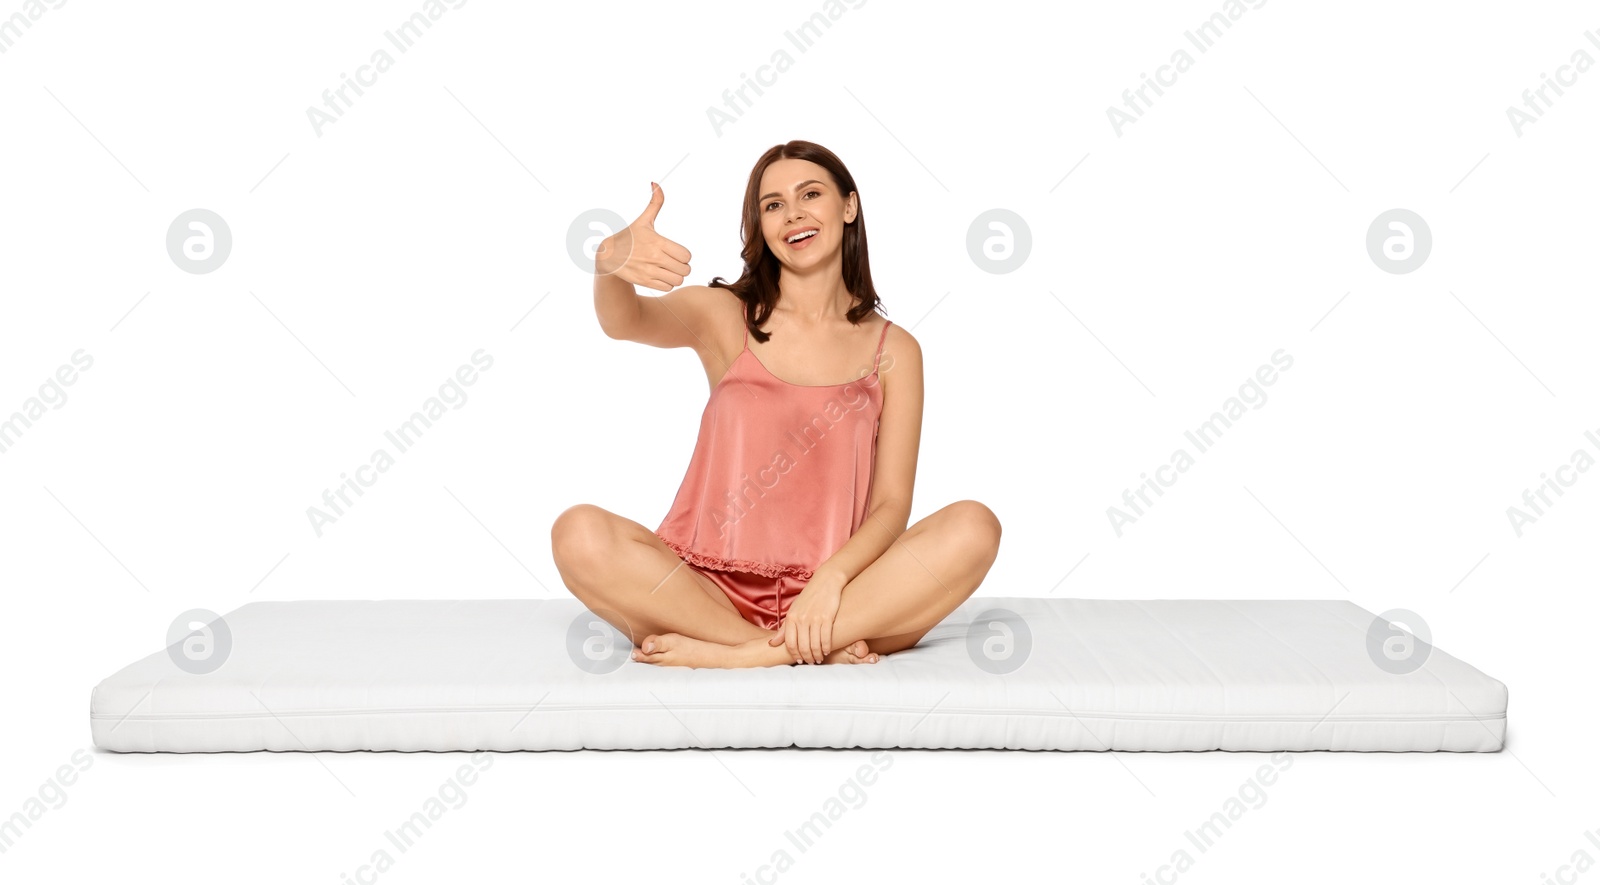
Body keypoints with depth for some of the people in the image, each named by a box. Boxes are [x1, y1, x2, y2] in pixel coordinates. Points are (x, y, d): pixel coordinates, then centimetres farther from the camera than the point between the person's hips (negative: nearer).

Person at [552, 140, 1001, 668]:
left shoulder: (893, 350, 7)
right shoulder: (723, 315, 7)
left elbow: (892, 504, -1)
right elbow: (625, 322, -15)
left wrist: (832, 577, -21)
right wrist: (610, 264, -39)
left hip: (841, 601, 0)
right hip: (713, 588, 0)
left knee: (972, 528, -24)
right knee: (580, 534, -26)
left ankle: (742, 654, -26)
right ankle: (820, 652, -26)